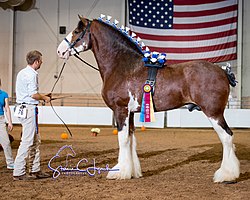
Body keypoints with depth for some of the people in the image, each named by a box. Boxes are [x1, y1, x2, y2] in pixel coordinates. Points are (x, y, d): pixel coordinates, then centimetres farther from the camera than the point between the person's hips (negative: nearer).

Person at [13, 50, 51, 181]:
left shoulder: (22, 72, 16)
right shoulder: (32, 74, -15)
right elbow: (34, 94, -22)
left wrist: (41, 97, 21)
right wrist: (45, 98, -3)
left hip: (22, 108, 10)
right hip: (29, 109, -10)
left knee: (35, 141, 15)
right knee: (27, 141, -6)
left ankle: (35, 170, 21)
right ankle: (18, 173, -3)